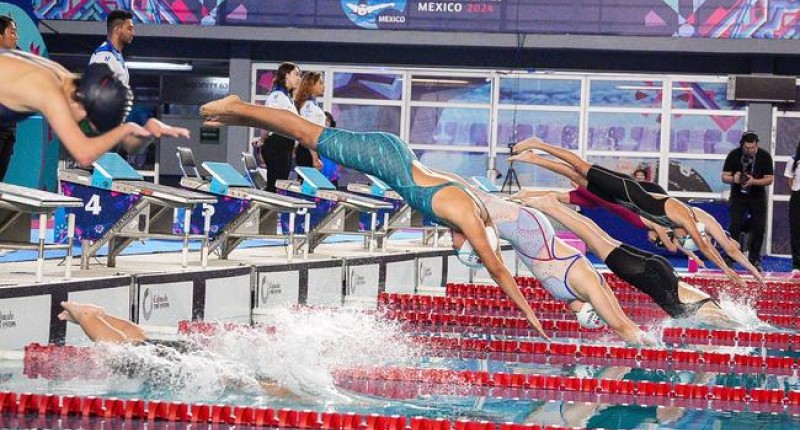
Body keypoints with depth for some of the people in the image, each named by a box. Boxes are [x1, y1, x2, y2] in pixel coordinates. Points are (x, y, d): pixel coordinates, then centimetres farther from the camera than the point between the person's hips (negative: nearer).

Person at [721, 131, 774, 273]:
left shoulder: (765, 156, -11)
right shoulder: (734, 155, -11)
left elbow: (769, 179, -11)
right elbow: (724, 176, -8)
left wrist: (754, 181, -30)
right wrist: (734, 179, -32)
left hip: (757, 196, 1)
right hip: (738, 195, -1)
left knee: (759, 228, -2)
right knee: (734, 226, -11)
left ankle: (754, 260, 10)